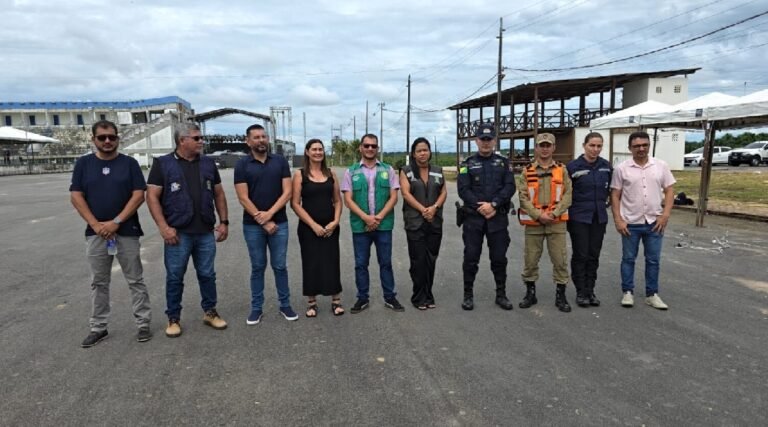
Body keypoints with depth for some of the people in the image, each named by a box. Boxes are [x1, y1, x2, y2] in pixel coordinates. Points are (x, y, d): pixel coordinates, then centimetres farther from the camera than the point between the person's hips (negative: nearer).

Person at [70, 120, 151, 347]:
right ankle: (98, 328, 23)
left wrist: (116, 222, -14)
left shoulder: (129, 163, 1)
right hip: (96, 233, 2)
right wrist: (96, 224, -11)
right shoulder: (83, 163, 5)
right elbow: (76, 196, 0)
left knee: (135, 280, 5)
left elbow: (138, 195, -6)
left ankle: (143, 324, 14)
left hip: (127, 231, -2)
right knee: (98, 283, 11)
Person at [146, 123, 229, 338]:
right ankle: (173, 319, 21)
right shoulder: (163, 164, -1)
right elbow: (152, 196, -5)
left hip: (206, 232, 3)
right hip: (178, 233, -3)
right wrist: (164, 226, -13)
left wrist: (224, 221, 7)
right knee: (174, 277, 6)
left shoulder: (208, 164, 10)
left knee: (207, 274, 11)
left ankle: (210, 312, 26)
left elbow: (219, 194, 14)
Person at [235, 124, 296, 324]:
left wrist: (269, 214, -13)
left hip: (279, 223, 1)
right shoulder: (242, 165, -1)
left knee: (280, 266, 7)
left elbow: (287, 192, -3)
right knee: (257, 267, 9)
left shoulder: (280, 161, 3)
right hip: (253, 225, 0)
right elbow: (243, 198, -6)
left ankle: (285, 305, 20)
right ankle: (256, 308, 20)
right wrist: (262, 221, -11)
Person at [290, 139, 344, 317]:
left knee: (332, 262, 4)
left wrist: (335, 221, -6)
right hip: (308, 227, -2)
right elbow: (295, 204, -7)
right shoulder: (300, 175, -3)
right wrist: (313, 225, -13)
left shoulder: (330, 173, 7)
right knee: (311, 263, 5)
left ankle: (336, 301, 16)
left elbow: (338, 200, 9)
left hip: (330, 227, 2)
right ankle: (311, 302, 19)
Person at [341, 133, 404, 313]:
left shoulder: (387, 170, 6)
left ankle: (390, 297, 20)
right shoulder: (351, 172, 4)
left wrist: (379, 217, -12)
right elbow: (348, 200, -2)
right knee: (361, 264, 8)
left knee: (386, 262, 8)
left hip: (384, 225, 0)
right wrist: (366, 217, -14)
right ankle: (362, 298, 20)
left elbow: (393, 197, 0)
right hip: (360, 225, 0)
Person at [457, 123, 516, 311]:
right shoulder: (467, 164, 6)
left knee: (499, 258, 7)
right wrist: (481, 206, -16)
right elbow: (463, 190, -5)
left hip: (498, 218, 1)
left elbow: (510, 187, -3)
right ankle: (468, 295, 14)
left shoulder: (503, 163, 9)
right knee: (471, 257, 2)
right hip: (473, 217, -1)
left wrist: (493, 204, -17)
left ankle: (501, 294, 20)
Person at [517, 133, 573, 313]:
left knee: (560, 259, 2)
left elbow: (568, 194, -1)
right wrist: (538, 215, -13)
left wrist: (554, 214, -13)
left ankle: (560, 295, 14)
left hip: (557, 222, 0)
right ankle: (530, 293, 21)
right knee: (530, 259, 6)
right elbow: (523, 197, -3)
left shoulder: (562, 170, 5)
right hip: (533, 222, 0)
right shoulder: (527, 171, 4)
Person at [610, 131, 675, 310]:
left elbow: (669, 191, 4)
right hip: (630, 223, -2)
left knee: (653, 260, 9)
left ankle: (652, 294, 21)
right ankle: (627, 292, 19)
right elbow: (615, 196, -3)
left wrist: (665, 215, -7)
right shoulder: (622, 168, -5)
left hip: (654, 222, 2)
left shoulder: (661, 166, 1)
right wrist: (618, 220, -9)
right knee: (628, 258, 7)